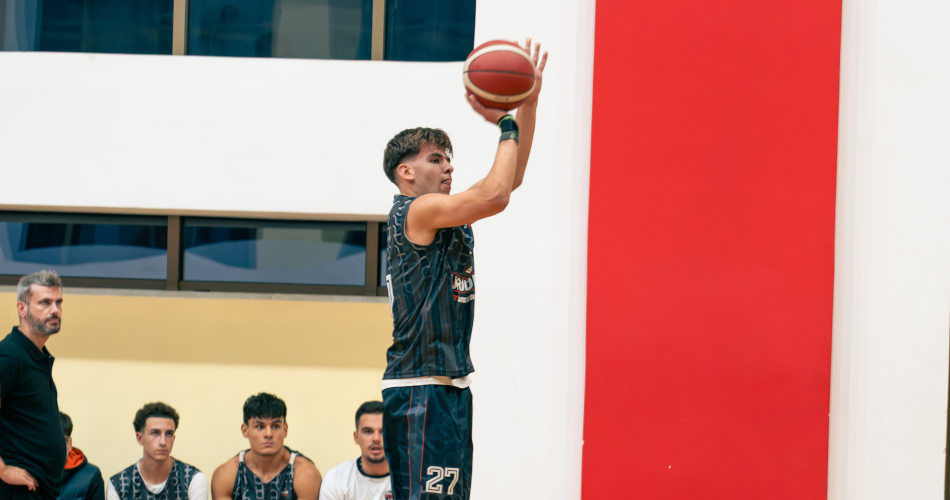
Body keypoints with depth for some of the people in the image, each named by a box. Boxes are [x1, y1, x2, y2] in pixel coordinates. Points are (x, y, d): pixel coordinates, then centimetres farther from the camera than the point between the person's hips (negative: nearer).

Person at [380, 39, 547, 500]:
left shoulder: (447, 217, 18)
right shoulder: (415, 211, -9)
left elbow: (509, 181, 20)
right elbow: (495, 195, -20)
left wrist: (529, 103, 12)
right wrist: (507, 124, -8)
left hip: (450, 389, 10)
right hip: (420, 392, -10)